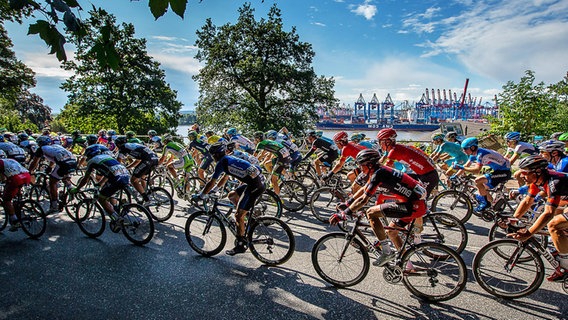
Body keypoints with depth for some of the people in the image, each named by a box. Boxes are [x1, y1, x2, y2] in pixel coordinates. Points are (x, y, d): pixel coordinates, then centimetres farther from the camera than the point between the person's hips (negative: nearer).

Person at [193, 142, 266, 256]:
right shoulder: (230, 159, 21)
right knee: (232, 195, 23)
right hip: (259, 180, 9)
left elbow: (211, 183, -1)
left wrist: (200, 196, 11)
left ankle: (240, 245, 9)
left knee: (238, 216, -2)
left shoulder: (222, 162, -4)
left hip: (255, 186, -9)